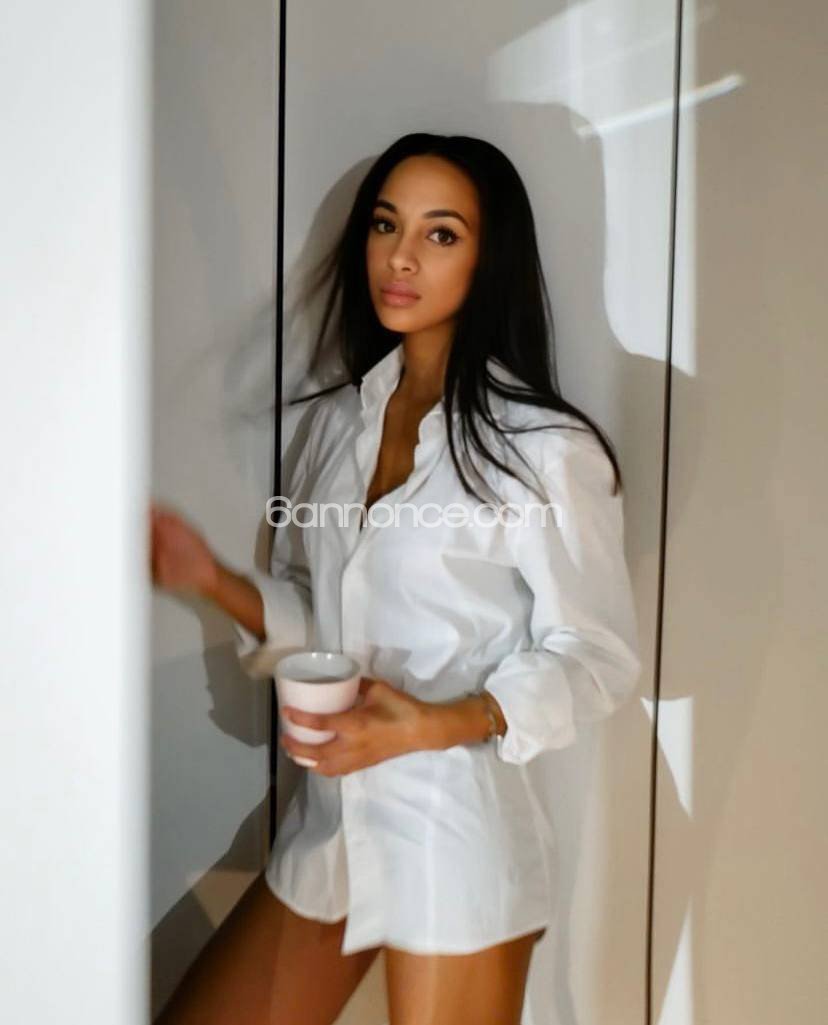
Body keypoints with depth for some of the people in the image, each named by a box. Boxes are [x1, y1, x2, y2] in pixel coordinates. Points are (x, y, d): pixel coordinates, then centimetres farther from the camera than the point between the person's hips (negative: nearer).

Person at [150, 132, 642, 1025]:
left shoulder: (548, 448, -13)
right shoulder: (337, 419, 5)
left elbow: (597, 656, -9)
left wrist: (436, 725, -23)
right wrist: (216, 582, -8)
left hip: (458, 848, -5)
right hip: (325, 828, 6)